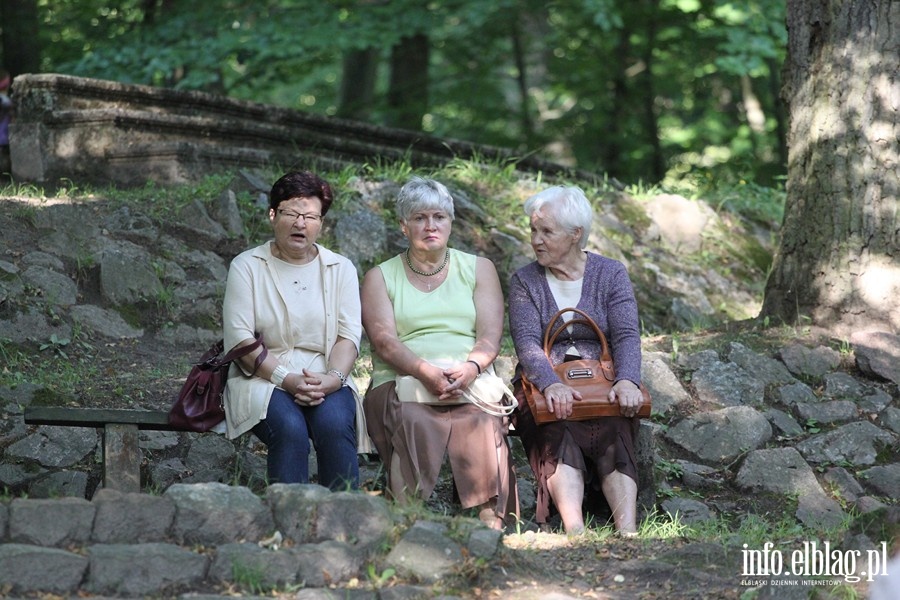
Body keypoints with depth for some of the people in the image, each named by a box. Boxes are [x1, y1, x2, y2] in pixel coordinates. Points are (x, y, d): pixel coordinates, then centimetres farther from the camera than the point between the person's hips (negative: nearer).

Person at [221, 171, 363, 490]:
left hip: (326, 382, 2)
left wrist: (333, 378, -17)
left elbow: (349, 335, 4)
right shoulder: (246, 266, 7)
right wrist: (286, 379, -16)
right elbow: (239, 340, -3)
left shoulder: (341, 269, 14)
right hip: (263, 379, -2)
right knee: (290, 430, -33)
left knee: (334, 425, -31)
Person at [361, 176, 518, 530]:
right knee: (413, 422, -36)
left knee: (481, 422, -34)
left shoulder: (478, 269, 20)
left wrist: (470, 368, -17)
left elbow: (490, 336, 7)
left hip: (472, 382, 1)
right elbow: (384, 341, -1)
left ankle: (492, 521, -44)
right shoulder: (380, 278, 16)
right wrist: (425, 371, -20)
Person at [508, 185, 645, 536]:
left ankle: (627, 532, -51)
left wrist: (627, 381, -27)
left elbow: (627, 336, -5)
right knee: (558, 431, -34)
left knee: (614, 429, -33)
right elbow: (527, 341, -9)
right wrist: (551, 384, -30)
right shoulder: (524, 281, 7)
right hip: (543, 387, 0)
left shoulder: (611, 274, 9)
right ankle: (575, 530, -55)